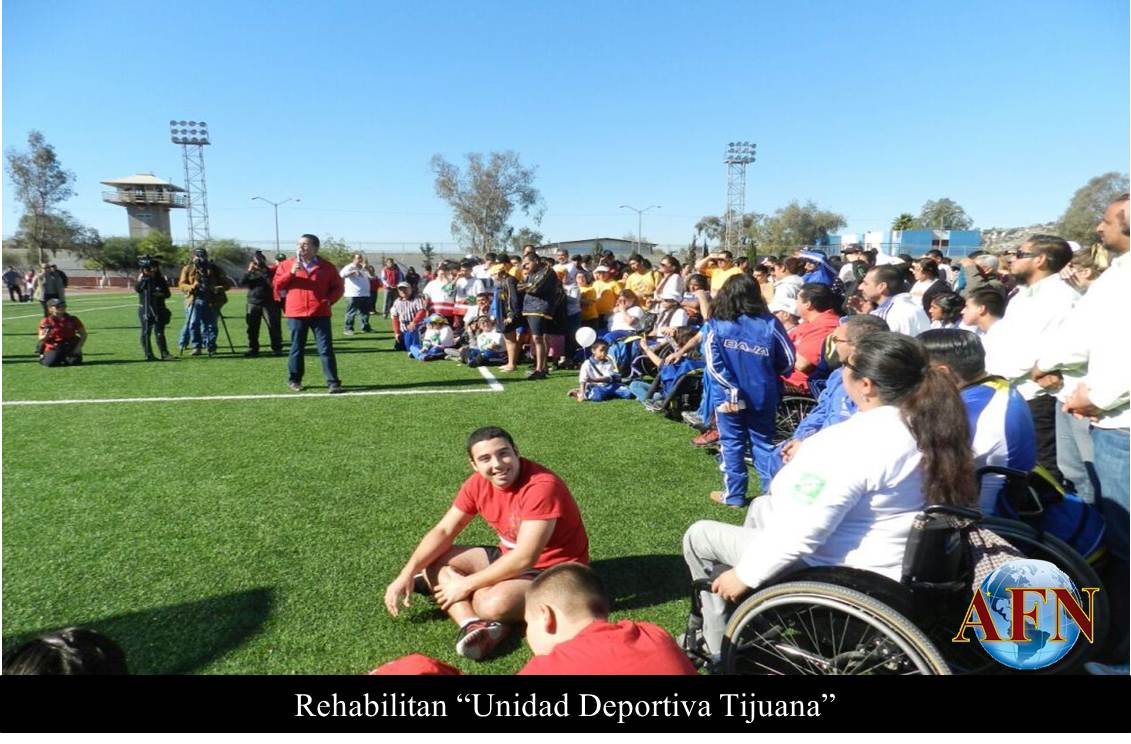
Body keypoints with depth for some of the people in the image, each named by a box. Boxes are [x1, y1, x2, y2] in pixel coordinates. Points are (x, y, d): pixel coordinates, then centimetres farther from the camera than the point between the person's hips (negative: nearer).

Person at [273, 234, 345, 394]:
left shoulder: (326, 266, 6)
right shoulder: (288, 264, 8)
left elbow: (338, 287, 10)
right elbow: (277, 285, 4)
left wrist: (329, 300, -6)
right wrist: (291, 273, -10)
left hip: (320, 313, -1)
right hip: (296, 313, 1)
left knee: (326, 348, -3)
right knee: (297, 348, 9)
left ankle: (333, 382, -1)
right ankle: (294, 380, 23)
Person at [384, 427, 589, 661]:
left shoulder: (542, 486, -28)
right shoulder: (478, 484, -6)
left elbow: (525, 558, -29)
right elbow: (443, 531, -2)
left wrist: (466, 585, -23)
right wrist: (407, 574, -16)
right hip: (511, 558, 8)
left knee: (495, 604, -37)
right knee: (432, 560, -7)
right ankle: (474, 626, -27)